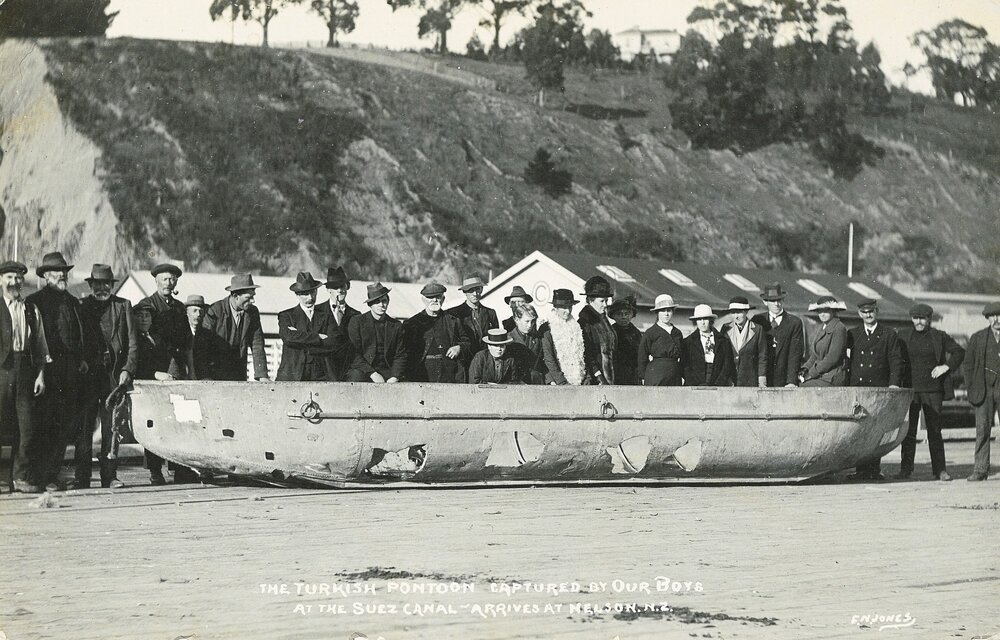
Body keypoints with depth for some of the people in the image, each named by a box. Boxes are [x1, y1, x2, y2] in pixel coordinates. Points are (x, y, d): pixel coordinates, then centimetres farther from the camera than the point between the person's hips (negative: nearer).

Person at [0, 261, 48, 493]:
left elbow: (41, 347, 14)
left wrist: (40, 375, 6)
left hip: (25, 370, 3)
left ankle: (21, 477, 6)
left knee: (26, 426, 0)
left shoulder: (32, 310, 13)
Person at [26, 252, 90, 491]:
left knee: (69, 422, 2)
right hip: (48, 369, -5)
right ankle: (47, 476, -2)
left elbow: (83, 335, 22)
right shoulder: (34, 301, 2)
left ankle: (53, 473, 9)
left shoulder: (73, 301, 19)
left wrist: (84, 359, 10)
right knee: (47, 423, -6)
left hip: (72, 368, 5)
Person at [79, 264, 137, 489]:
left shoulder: (123, 306, 12)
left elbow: (132, 342, 8)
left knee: (112, 427, 0)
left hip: (115, 375, 1)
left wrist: (128, 369, -4)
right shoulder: (81, 306, 8)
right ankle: (82, 479, 0)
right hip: (88, 375, -1)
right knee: (84, 426, -3)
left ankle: (109, 477, 3)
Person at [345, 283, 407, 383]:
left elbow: (400, 356, 11)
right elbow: (354, 354, -3)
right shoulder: (357, 323, 2)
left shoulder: (396, 325, 13)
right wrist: (372, 374, -13)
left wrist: (394, 377, -7)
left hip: (387, 370, 3)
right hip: (363, 370, -3)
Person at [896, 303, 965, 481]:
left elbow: (959, 352, 9)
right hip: (910, 389, 1)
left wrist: (947, 366, -5)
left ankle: (939, 470, 4)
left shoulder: (939, 336, 5)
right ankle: (905, 469, 4)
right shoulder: (904, 336, 8)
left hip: (932, 389, -1)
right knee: (908, 431, 0)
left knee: (935, 430, 0)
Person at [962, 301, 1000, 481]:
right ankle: (980, 470, -2)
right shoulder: (978, 338, 8)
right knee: (982, 429, -4)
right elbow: (969, 364, 10)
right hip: (984, 390, 1)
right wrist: (971, 389, 3)